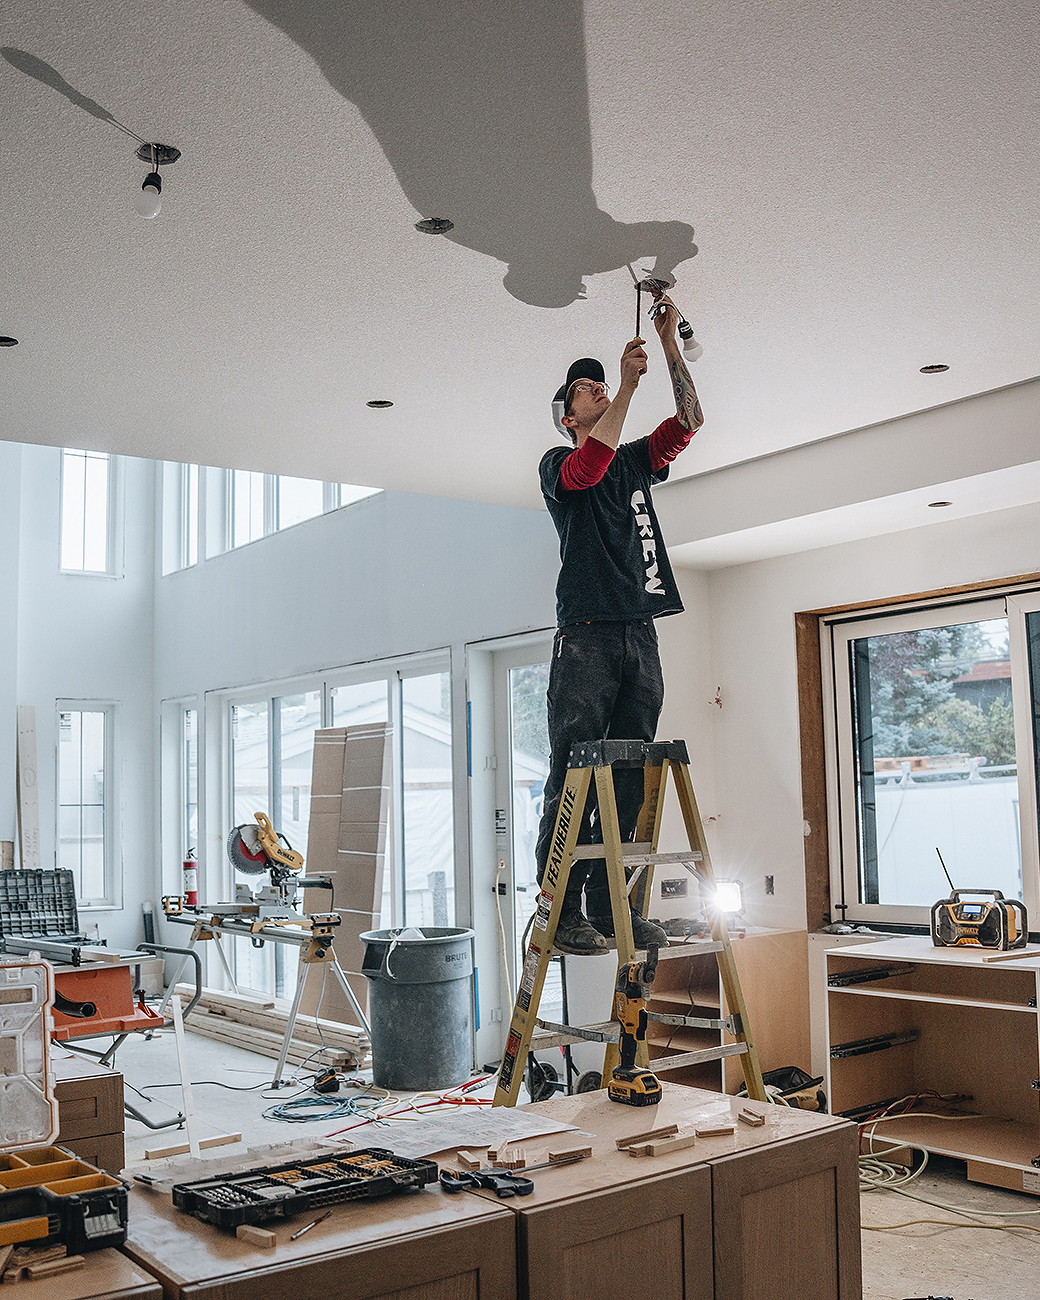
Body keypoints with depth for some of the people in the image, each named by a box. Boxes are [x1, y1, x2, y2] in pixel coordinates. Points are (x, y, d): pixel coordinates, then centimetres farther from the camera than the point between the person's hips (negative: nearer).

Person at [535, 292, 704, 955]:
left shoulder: (636, 460, 24)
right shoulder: (558, 464, 8)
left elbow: (690, 420, 12)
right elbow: (588, 467, -15)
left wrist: (670, 343, 6)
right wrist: (630, 383, -12)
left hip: (641, 635, 6)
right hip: (587, 634, -5)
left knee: (627, 779, 3)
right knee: (574, 775, -9)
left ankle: (613, 905, 7)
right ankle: (563, 911, -7)